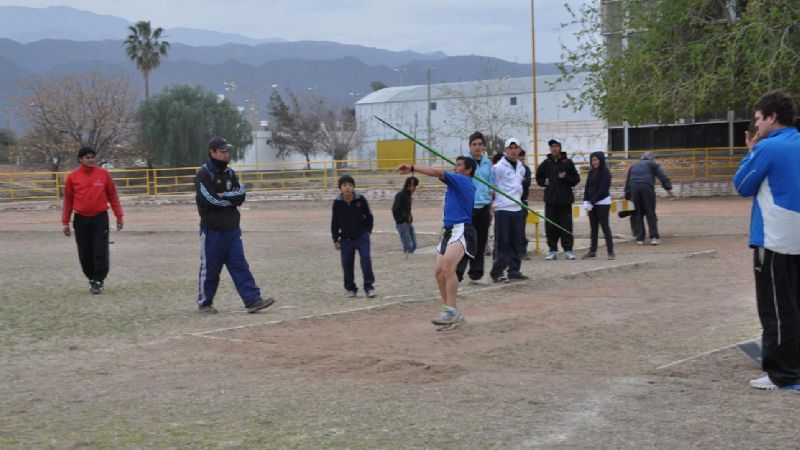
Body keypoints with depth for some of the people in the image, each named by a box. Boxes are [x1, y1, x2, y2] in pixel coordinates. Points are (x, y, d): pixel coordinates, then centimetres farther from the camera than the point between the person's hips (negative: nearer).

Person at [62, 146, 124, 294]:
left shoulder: (103, 174, 1)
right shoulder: (72, 177, 2)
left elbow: (112, 196, 6)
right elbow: (68, 200, 6)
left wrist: (118, 216, 2)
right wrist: (65, 222, 5)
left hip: (100, 218, -1)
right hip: (81, 220, 1)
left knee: (101, 252, -6)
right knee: (85, 253, 6)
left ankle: (98, 282, 2)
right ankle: (92, 279, 23)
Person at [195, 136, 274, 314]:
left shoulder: (230, 173, 12)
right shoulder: (204, 174, -9)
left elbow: (241, 195, -1)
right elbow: (210, 199, -20)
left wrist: (224, 196, -14)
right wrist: (232, 198, -8)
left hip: (232, 229, 6)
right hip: (212, 230, -6)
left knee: (240, 266, 0)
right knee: (210, 268, 4)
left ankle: (253, 301, -5)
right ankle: (204, 303, 18)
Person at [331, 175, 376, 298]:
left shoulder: (361, 199, -9)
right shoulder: (337, 203, -7)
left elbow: (369, 216, 5)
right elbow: (334, 222, 2)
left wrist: (368, 231, 3)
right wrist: (335, 240, 2)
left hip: (362, 236, -1)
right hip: (346, 239, 1)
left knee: (366, 259, -13)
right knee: (347, 263, 3)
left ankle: (369, 287, -8)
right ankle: (350, 288, 19)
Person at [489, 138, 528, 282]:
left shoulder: (521, 168, 14)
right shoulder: (498, 167, -8)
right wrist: (490, 206, -9)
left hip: (517, 209, 7)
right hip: (502, 209, -7)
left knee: (516, 242, 9)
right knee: (502, 242, -7)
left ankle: (514, 270, 16)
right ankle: (497, 272, -3)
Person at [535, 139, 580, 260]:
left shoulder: (567, 162, 3)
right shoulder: (546, 163, 7)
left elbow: (576, 179, 5)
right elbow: (538, 178, 19)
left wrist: (566, 177, -11)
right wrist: (544, 182, -1)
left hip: (565, 200, -2)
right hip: (550, 200, 2)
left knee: (566, 226, -2)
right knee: (551, 227, 1)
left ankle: (568, 250, 5)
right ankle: (552, 250, 8)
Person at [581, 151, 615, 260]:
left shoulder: (605, 173, -9)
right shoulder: (591, 172, 11)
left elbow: (602, 190, -15)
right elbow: (587, 187, 8)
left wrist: (591, 202, -17)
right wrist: (586, 202, -5)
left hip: (603, 202, -6)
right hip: (592, 203, 6)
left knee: (605, 227, -5)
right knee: (593, 228, 9)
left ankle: (610, 252, -2)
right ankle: (592, 251, 13)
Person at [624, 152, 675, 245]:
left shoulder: (633, 166, 31)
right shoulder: (652, 164, 18)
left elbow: (627, 182, 32)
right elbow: (662, 177, 5)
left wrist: (627, 197, 36)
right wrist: (669, 189, -1)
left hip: (634, 189, 3)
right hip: (647, 187, -3)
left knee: (638, 214, 9)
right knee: (650, 213, -1)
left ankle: (640, 238, 5)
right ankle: (654, 237, -9)